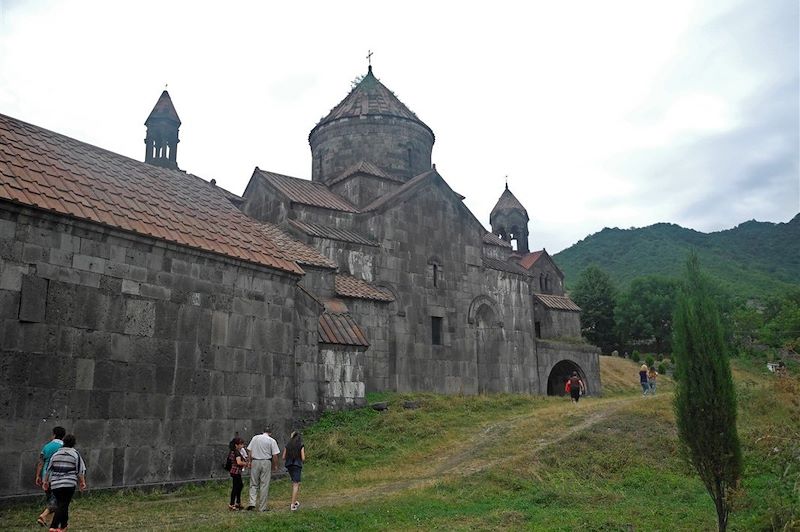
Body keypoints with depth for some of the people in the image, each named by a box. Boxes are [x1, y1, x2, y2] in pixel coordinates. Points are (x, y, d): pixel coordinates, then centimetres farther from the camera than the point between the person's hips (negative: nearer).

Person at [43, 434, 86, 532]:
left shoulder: (56, 454, 12)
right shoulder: (75, 454, 0)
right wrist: (82, 482, 7)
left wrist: (46, 481, 26)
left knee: (61, 504, 15)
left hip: (55, 484, 5)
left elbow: (48, 469, 16)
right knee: (63, 505, -3)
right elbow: (80, 470, -1)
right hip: (69, 484, -5)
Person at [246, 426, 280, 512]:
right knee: (264, 485, 4)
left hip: (255, 462, 2)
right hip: (266, 463, -2)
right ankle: (262, 507, 7)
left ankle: (252, 503, -5)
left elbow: (249, 451, 6)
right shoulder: (272, 441, -1)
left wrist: (250, 462, 12)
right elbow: (275, 455, -5)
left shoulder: (255, 438, 8)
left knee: (253, 484, 11)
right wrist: (275, 466, 6)